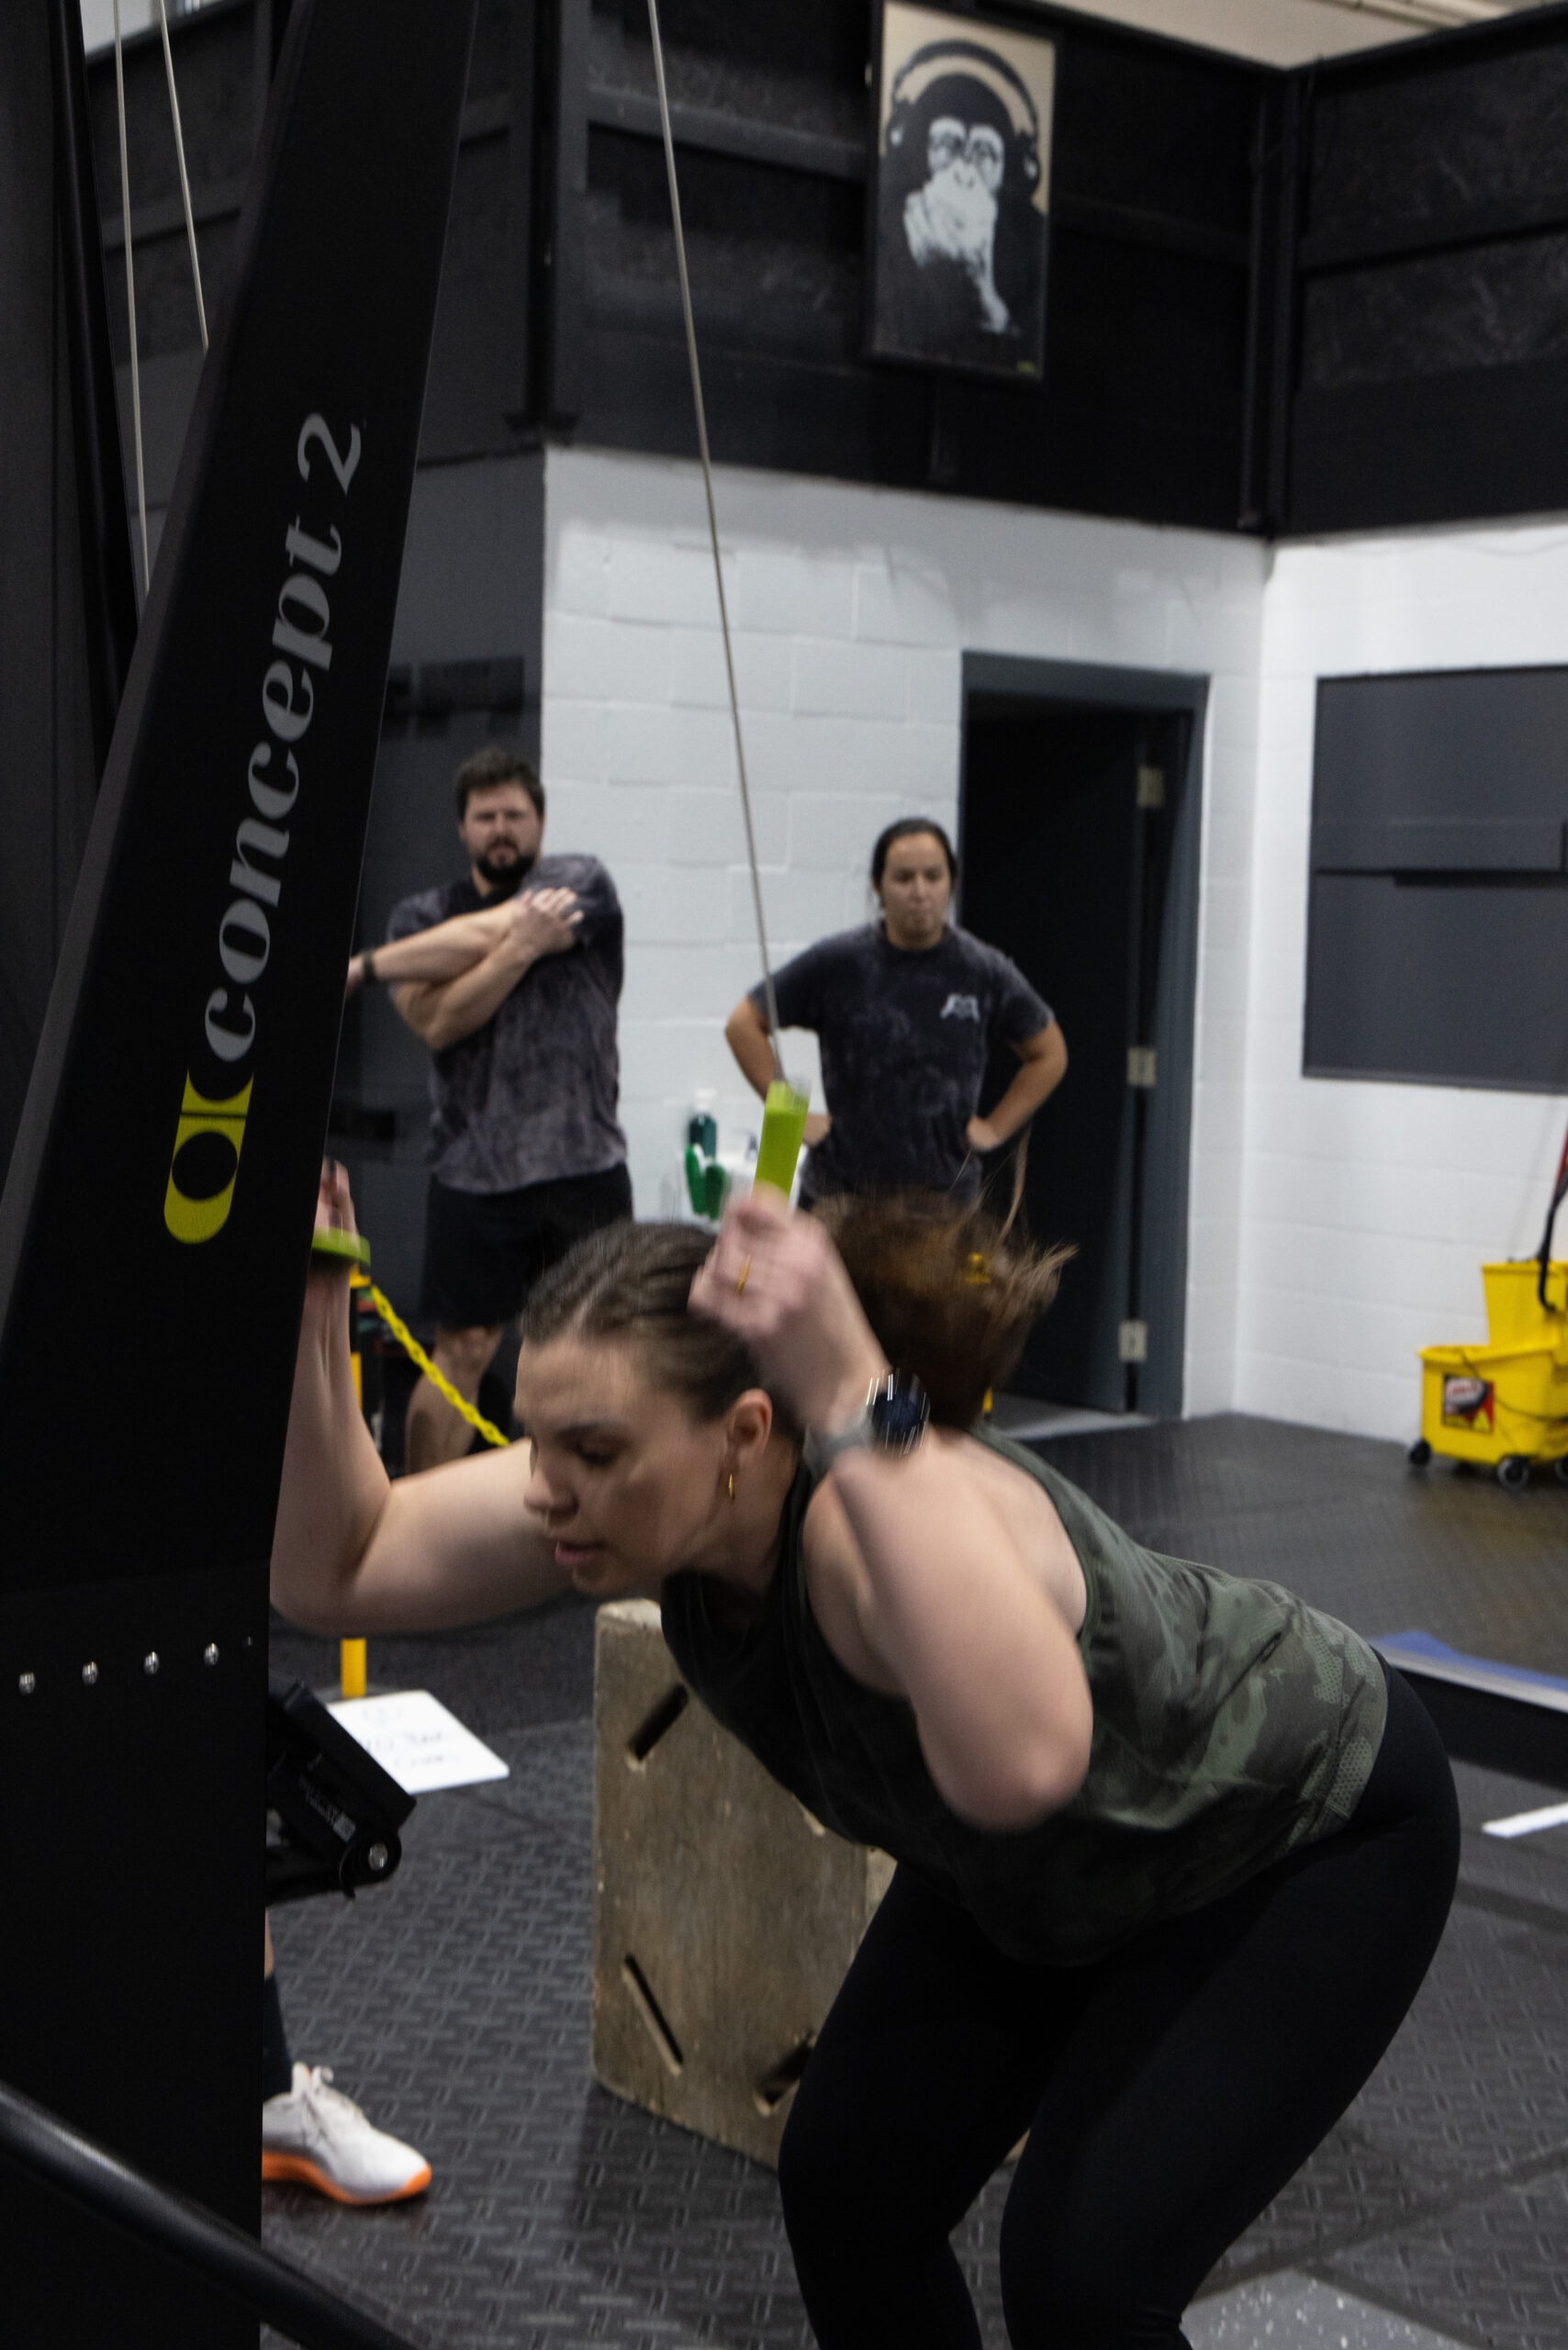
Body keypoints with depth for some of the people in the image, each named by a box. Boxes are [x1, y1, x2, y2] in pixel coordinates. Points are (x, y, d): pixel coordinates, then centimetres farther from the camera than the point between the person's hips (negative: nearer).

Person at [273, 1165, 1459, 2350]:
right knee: (847, 2193, 3)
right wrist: (313, 1316, -31)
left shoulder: (879, 1512, -42)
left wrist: (852, 1394, -63)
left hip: (1314, 1828, -7)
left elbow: (1019, 1764, -64)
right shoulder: (655, 1483, -21)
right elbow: (335, 1574, -17)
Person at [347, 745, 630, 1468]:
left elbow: (482, 934, -12)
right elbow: (437, 1021, -9)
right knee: (460, 1350, 0)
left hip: (583, 1162, 0)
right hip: (472, 1169, 1)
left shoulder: (581, 884, 3)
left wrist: (362, 966, -7)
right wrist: (521, 947, -19)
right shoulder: (422, 916, 10)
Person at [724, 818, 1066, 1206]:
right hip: (838, 1190, 0)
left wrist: (996, 1127, 7)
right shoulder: (835, 963, -3)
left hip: (947, 1195, 1)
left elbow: (1049, 1054, 15)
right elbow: (744, 1023, 5)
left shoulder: (985, 973, 0)